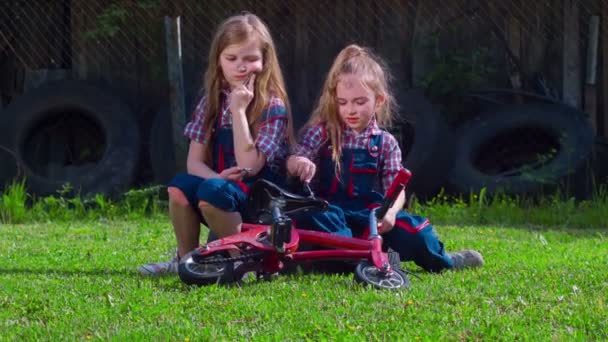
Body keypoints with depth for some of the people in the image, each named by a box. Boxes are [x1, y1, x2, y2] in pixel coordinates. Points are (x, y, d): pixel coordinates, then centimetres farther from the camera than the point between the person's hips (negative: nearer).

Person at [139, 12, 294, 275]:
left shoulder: (273, 107, -10)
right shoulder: (211, 102, 6)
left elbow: (249, 167, -19)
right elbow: (194, 161, 1)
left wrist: (239, 110, -22)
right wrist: (217, 176, -21)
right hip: (224, 193, 5)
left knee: (212, 191, -33)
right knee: (180, 185, -24)